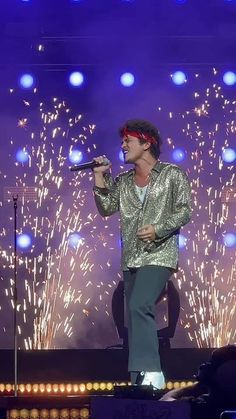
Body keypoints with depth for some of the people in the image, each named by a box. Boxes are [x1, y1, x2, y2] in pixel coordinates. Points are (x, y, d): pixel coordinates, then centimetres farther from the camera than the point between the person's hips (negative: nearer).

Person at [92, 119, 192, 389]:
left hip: (158, 255, -7)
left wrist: (158, 229, -17)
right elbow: (107, 208, 5)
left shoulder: (172, 174, 1)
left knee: (138, 306, -25)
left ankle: (150, 371, -26)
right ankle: (140, 380, 10)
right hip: (131, 259, 7)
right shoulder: (123, 182, 16)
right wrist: (99, 176, 0)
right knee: (135, 317, 5)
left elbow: (185, 211, -5)